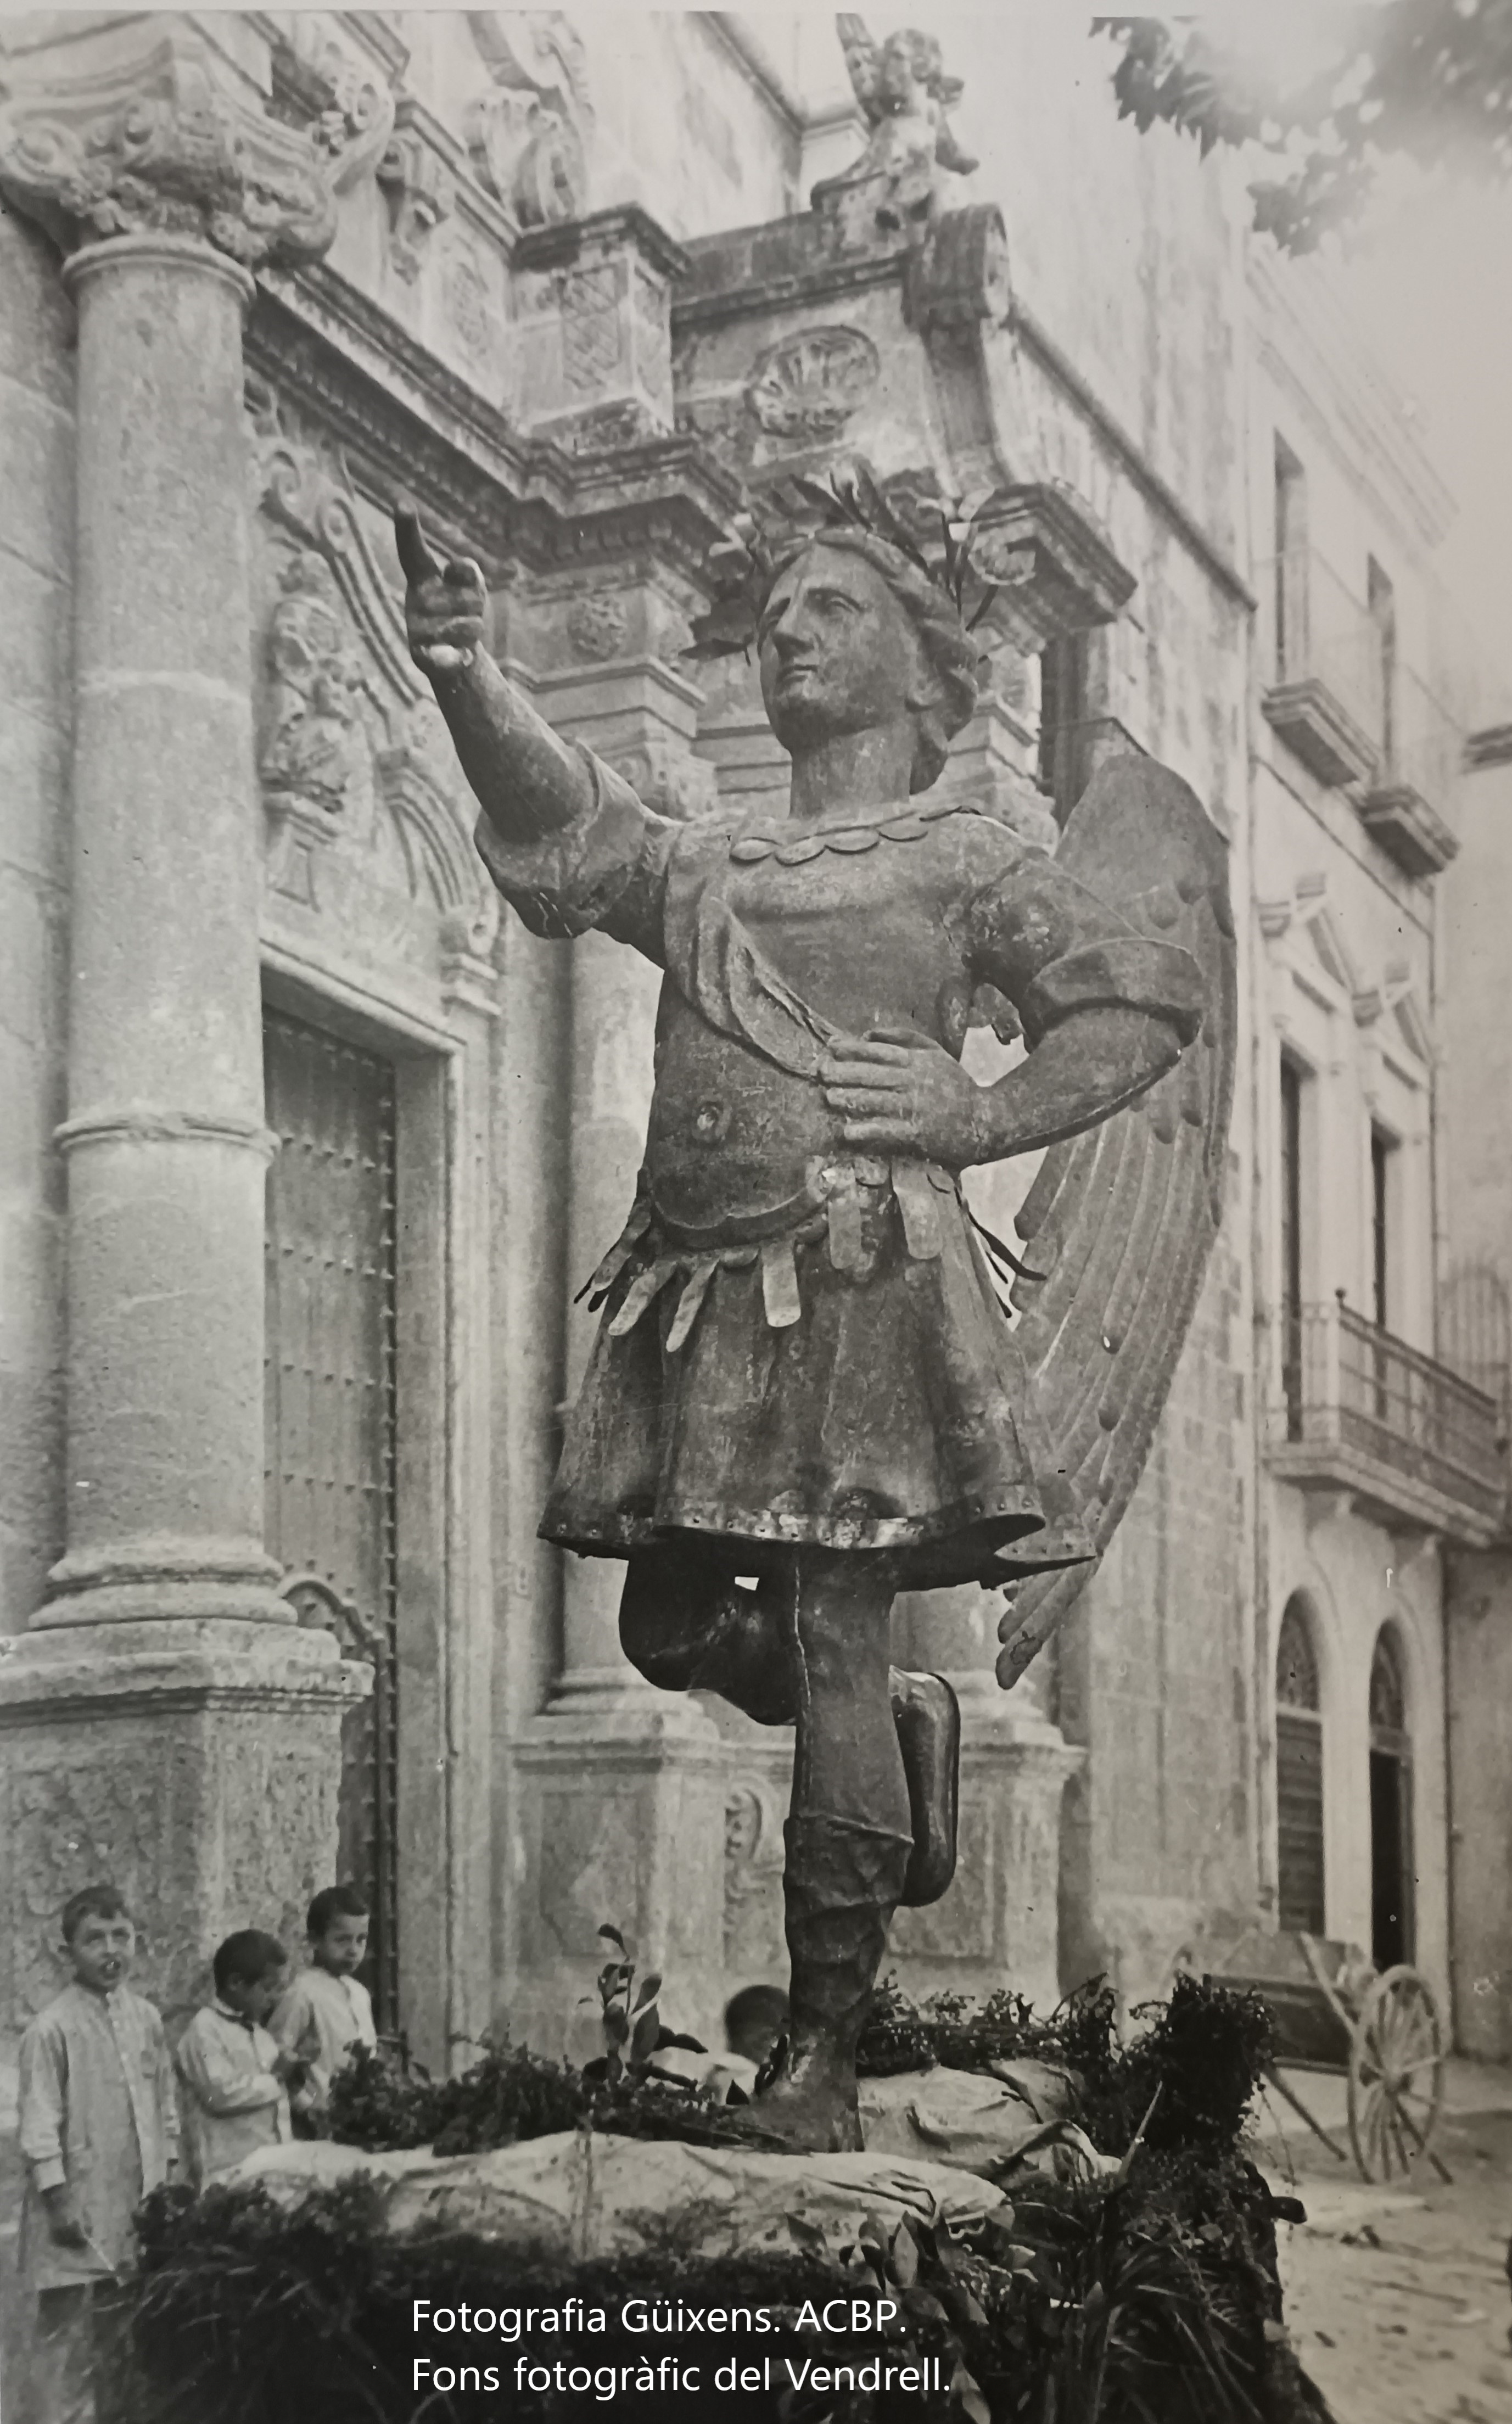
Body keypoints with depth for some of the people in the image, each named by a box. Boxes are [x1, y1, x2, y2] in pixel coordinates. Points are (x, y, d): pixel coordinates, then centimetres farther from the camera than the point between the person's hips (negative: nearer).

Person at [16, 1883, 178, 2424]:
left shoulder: (145, 2017, 6)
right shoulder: (52, 2028, -12)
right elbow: (40, 2124, -12)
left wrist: (169, 2179, 12)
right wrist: (58, 2201, -14)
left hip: (139, 2211, 6)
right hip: (81, 2211, -6)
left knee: (123, 2337, 14)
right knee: (68, 2338, -2)